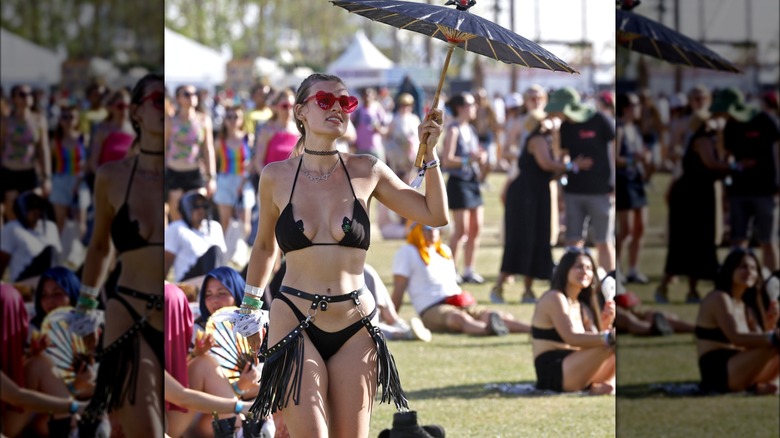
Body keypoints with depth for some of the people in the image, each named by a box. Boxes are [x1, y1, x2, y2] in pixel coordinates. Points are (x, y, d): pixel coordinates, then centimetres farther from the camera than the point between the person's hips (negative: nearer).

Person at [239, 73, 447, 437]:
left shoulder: (366, 171, 3)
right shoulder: (276, 177, 2)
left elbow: (436, 215, 7)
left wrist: (429, 153, -1)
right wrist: (250, 310, 22)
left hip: (354, 328, 2)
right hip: (295, 323, -1)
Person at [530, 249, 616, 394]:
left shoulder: (582, 307, 21)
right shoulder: (555, 298, -6)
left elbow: (593, 341, 10)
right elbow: (571, 337, -22)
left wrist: (605, 325, -10)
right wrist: (607, 337, -34)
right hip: (553, 372, -10)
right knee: (610, 344, -27)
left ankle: (600, 386, -20)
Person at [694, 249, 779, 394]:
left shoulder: (746, 306, 22)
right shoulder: (719, 299, -7)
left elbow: (756, 341, 10)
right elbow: (736, 338, -23)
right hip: (718, 371, -10)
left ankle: (762, 385, -20)